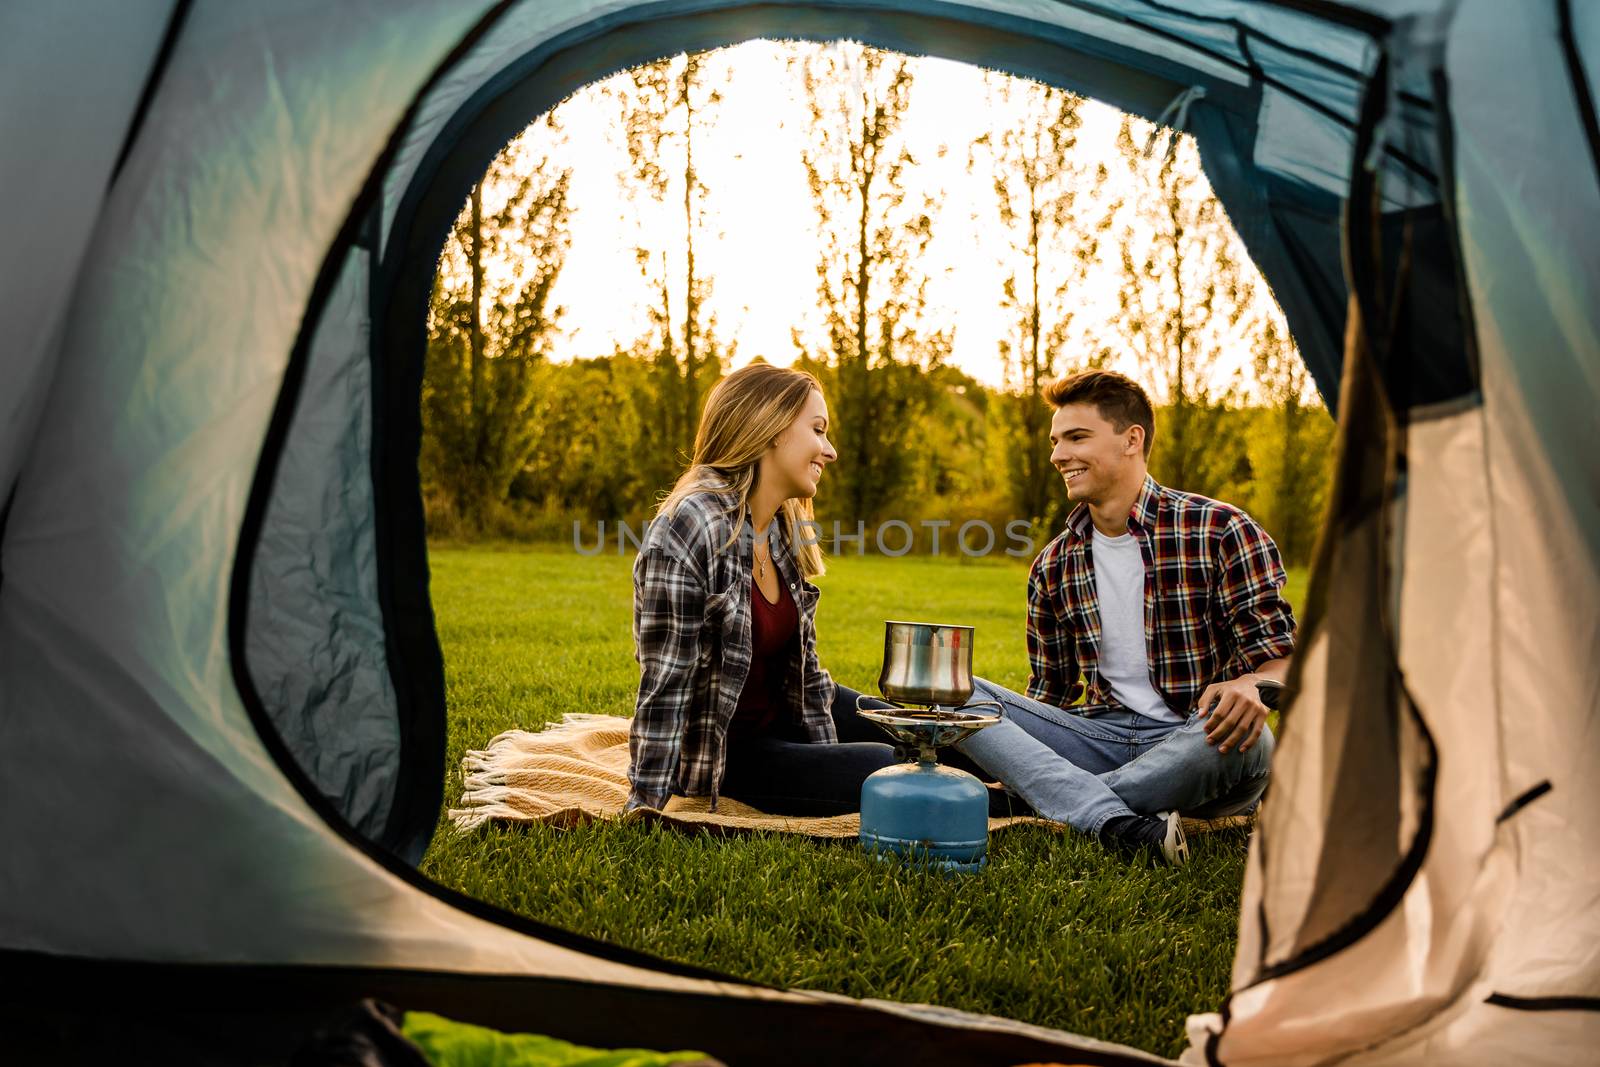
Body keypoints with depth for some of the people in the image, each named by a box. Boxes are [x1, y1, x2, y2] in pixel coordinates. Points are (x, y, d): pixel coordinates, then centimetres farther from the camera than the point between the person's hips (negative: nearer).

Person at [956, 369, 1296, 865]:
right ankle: (1122, 824, -31)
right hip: (1103, 737, 4)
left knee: (1246, 738, -39)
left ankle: (1062, 799, -20)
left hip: (1193, 742, -4)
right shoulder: (1053, 567, 10)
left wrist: (1248, 685, -32)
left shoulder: (1221, 531, -5)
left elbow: (1279, 655, -7)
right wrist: (1012, 754, -4)